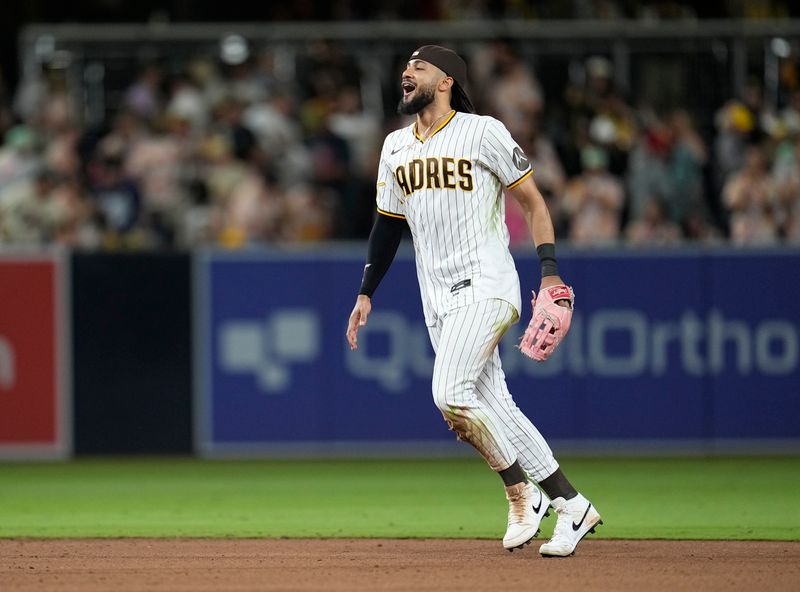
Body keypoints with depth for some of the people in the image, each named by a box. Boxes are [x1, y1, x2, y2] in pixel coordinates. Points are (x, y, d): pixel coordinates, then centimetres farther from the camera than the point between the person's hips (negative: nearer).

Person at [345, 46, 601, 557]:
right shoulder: (396, 147, 15)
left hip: (485, 286, -7)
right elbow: (388, 224, 22)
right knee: (490, 406, 1)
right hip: (438, 299, 7)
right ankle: (572, 506, 7)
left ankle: (522, 492, -6)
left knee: (451, 395, -21)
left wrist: (550, 273, -12)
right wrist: (366, 293, 17)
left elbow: (533, 201, -3)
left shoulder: (484, 132, -4)